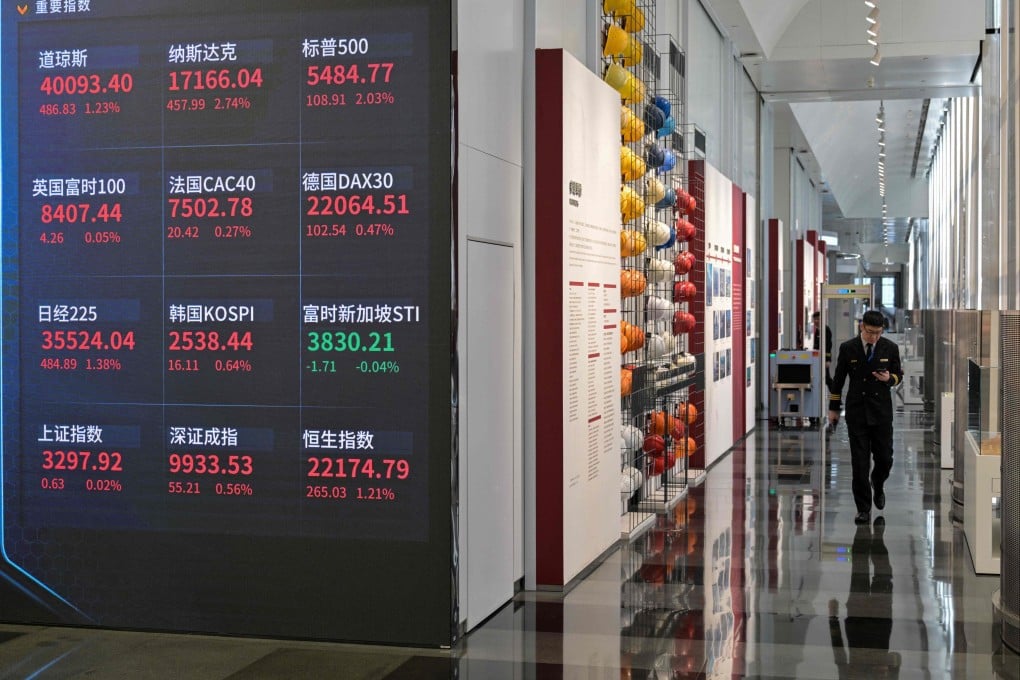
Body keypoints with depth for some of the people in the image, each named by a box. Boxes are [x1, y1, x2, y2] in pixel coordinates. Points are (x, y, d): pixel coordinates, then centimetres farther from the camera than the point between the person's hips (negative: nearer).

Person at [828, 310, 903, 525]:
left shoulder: (890, 348, -1)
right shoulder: (848, 348, -3)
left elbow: (899, 374, 10)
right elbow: (838, 379, 6)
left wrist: (890, 378, -14)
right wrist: (834, 408, 9)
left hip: (882, 411, 1)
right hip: (856, 412, -1)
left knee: (885, 458, 4)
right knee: (859, 462, -2)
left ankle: (878, 485, 38)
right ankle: (863, 509, 6)